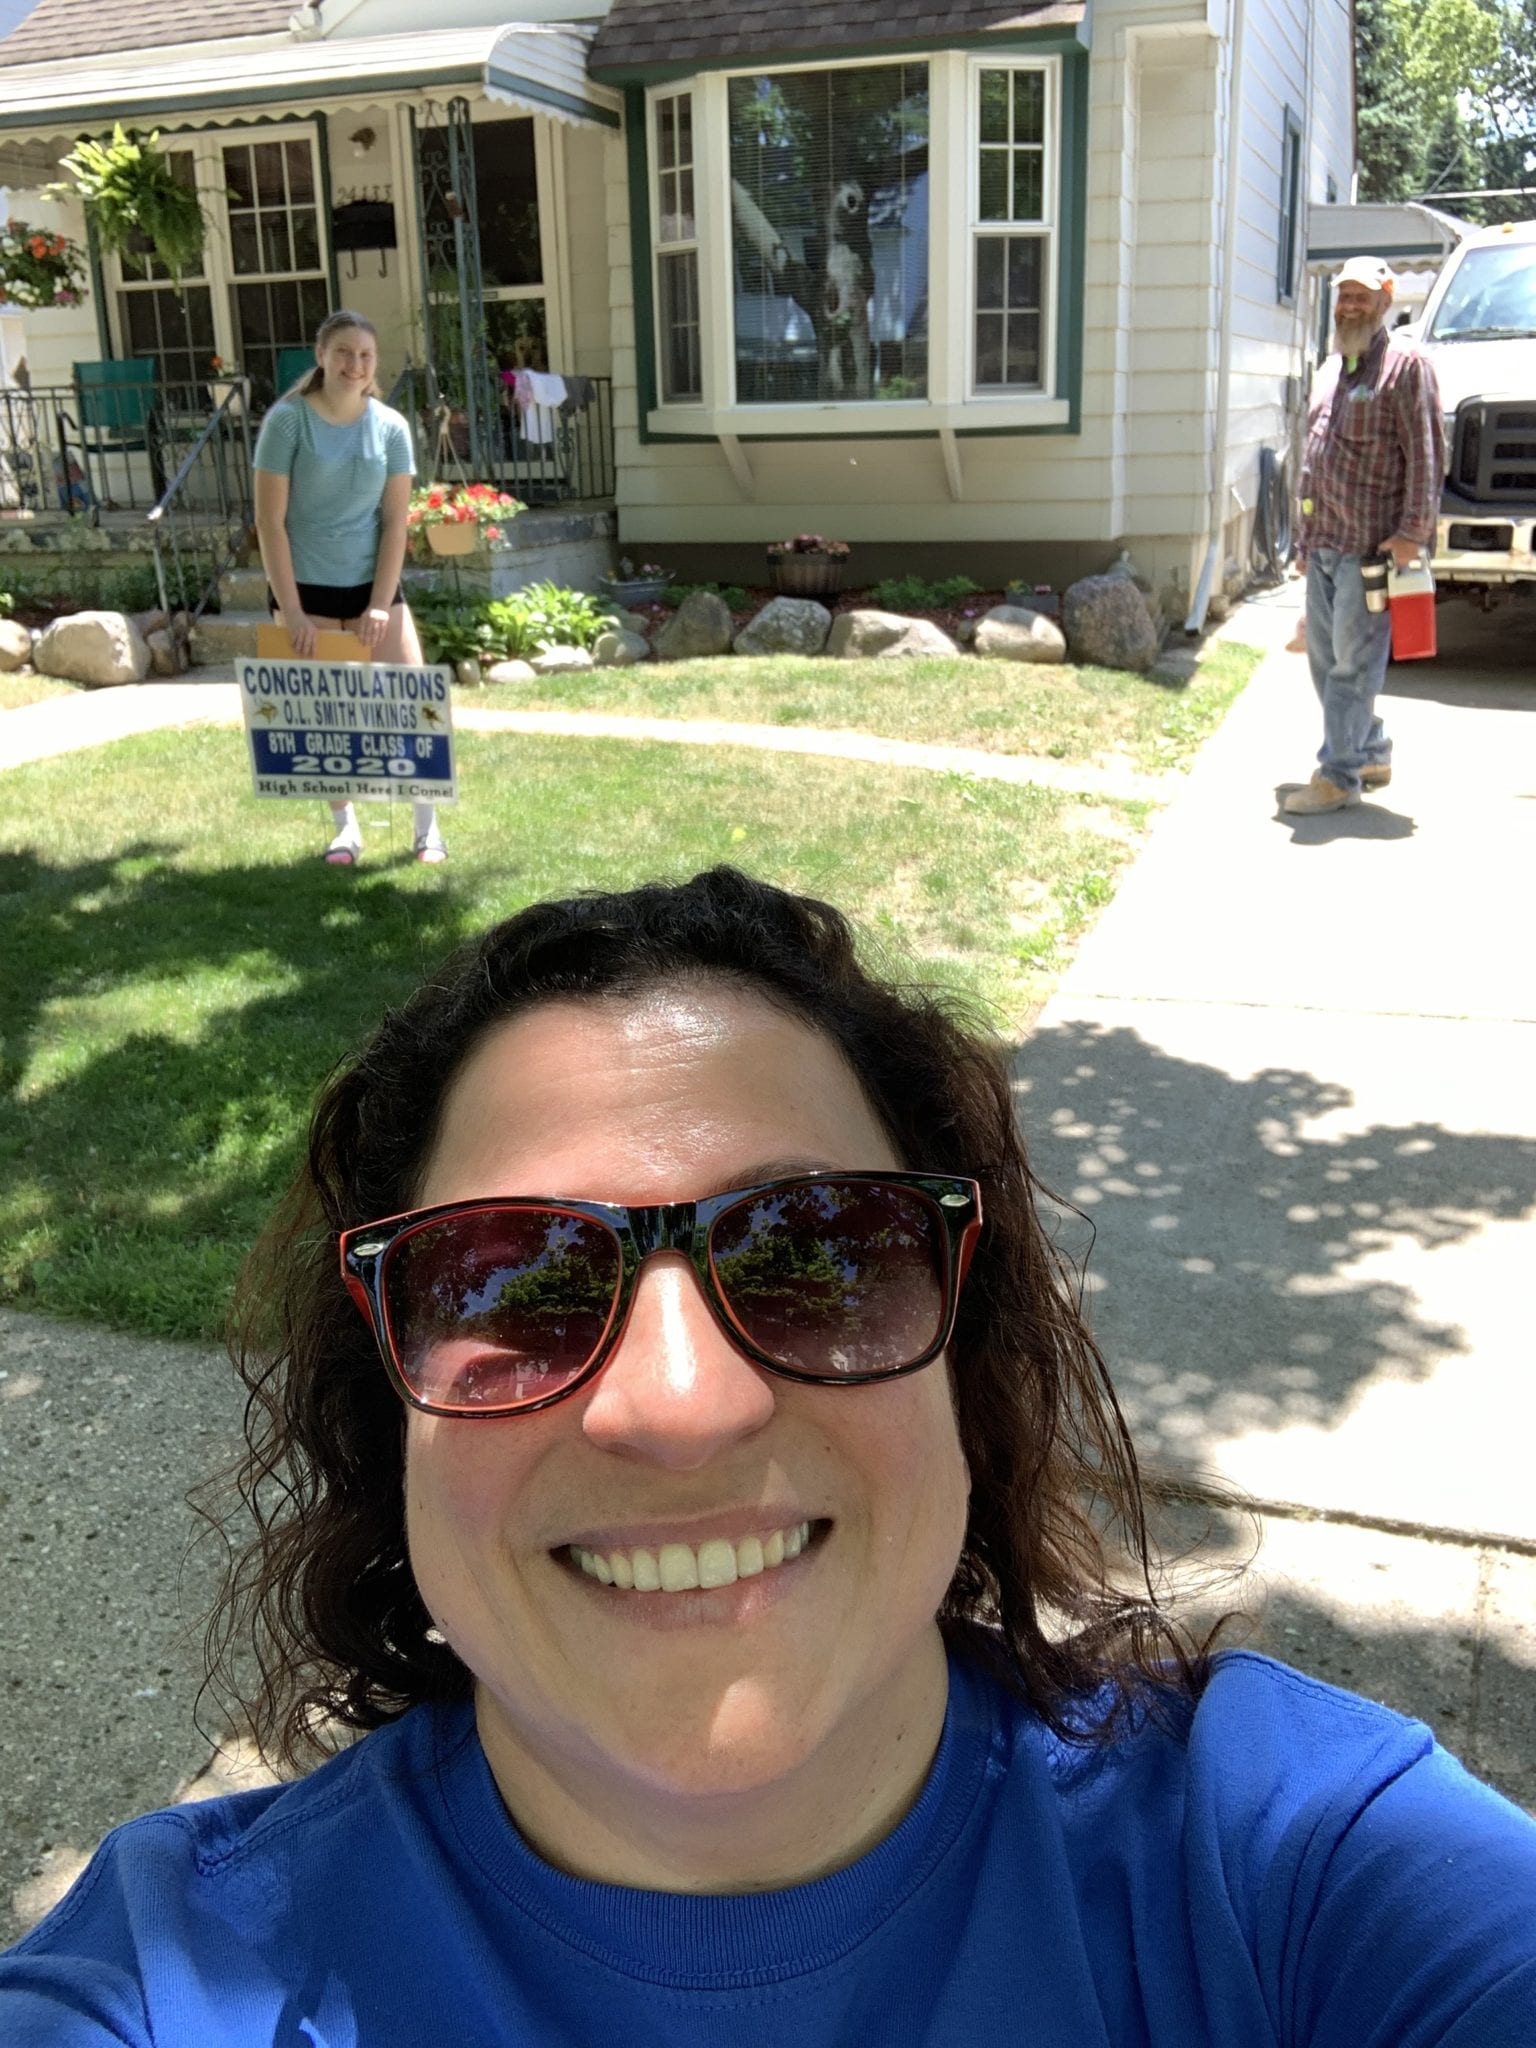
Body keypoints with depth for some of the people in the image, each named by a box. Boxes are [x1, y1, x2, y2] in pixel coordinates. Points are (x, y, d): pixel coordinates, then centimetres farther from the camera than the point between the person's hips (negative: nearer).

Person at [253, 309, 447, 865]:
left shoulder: (390, 427, -1)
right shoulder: (288, 420, -8)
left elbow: (396, 522, -1)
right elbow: (269, 521, -10)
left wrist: (380, 604, -8)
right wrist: (290, 610, -15)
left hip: (372, 584, 2)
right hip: (305, 587, -2)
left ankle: (428, 827, 10)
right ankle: (345, 828, 18)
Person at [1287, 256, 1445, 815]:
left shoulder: (1405, 364, -4)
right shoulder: (1331, 370, 19)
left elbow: (1426, 454, -10)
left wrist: (1413, 531, -17)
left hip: (1372, 544, -8)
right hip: (1325, 546, 8)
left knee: (1353, 662, -6)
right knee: (1325, 659, 11)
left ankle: (1339, 774, -1)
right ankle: (1372, 754, 25)